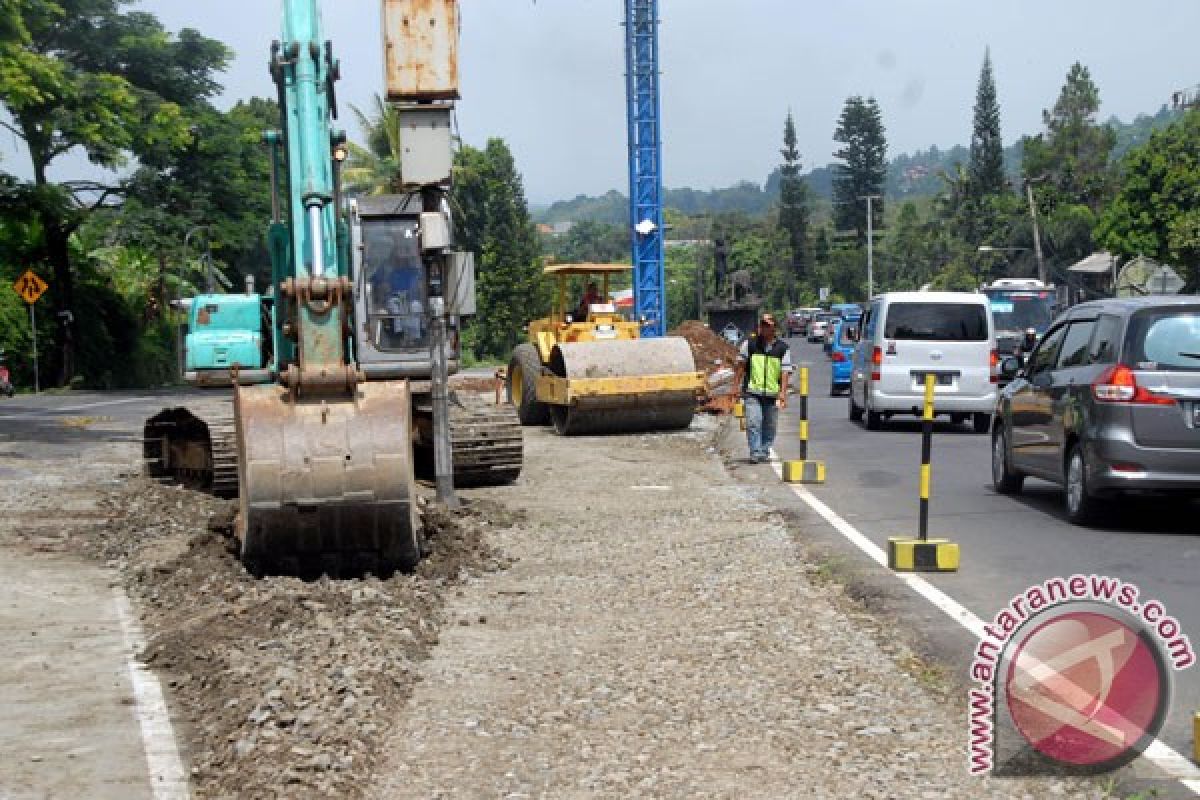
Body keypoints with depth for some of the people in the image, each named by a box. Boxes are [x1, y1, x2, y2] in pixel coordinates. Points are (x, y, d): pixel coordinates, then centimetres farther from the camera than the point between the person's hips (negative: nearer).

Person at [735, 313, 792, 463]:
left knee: (769, 426, 8)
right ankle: (756, 453, -13)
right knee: (753, 423, -14)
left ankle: (764, 451, 22)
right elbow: (741, 366, 10)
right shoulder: (749, 344, 4)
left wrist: (783, 392, -12)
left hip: (772, 394, 1)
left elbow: (785, 372, -1)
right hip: (752, 393, -1)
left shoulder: (782, 348, 4)